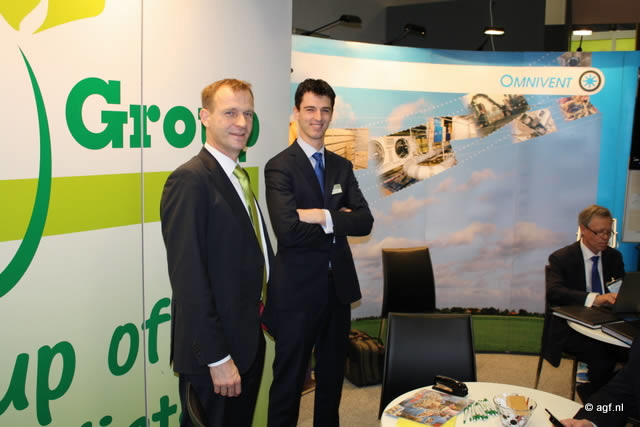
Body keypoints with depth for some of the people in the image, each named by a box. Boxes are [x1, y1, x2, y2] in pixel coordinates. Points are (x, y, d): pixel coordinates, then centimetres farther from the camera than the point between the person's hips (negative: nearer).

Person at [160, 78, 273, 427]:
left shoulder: (238, 177, 10)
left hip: (248, 344, 9)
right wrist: (217, 358, -21)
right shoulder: (190, 180, -18)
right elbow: (189, 280, -22)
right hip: (213, 353, -8)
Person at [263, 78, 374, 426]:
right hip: (297, 291, -6)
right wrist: (339, 223, -12)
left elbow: (364, 222, -4)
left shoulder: (341, 166, 9)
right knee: (288, 381, 8)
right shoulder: (279, 167, -9)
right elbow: (287, 230, -24)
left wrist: (323, 216, -18)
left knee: (332, 378, 20)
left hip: (339, 286, 6)